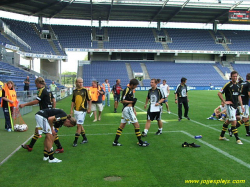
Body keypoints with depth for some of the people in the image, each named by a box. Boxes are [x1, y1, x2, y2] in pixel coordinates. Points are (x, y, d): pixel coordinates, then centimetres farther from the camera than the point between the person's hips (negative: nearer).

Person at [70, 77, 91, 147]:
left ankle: (75, 141, 1)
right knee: (80, 125, 14)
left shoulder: (85, 90, -5)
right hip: (76, 110, 6)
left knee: (79, 125, -6)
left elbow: (89, 100, -2)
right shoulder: (74, 91, 9)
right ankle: (85, 139, 28)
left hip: (82, 110, -6)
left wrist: (89, 108, -6)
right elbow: (73, 101, 15)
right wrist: (71, 109, 10)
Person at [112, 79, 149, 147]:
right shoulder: (126, 90, -14)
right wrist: (132, 101, -16)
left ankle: (115, 142, 15)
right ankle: (140, 142, 5)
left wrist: (134, 110, 18)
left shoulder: (131, 90, 16)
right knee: (136, 125, -4)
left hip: (129, 109, 10)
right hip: (127, 109, -10)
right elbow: (122, 101, -17)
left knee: (122, 125, 11)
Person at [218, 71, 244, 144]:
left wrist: (241, 105, 13)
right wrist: (224, 102, -14)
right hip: (230, 106, -7)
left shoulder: (238, 85, 9)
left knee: (228, 121, 15)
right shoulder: (228, 85, -12)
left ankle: (222, 136, 28)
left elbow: (239, 96, 18)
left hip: (235, 106, 8)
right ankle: (237, 139, -3)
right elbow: (219, 93, -12)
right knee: (234, 122, -10)